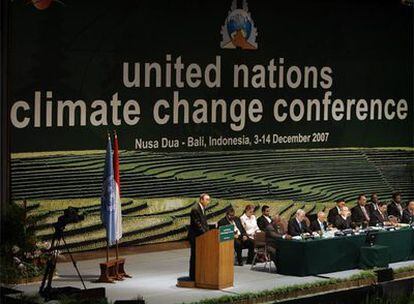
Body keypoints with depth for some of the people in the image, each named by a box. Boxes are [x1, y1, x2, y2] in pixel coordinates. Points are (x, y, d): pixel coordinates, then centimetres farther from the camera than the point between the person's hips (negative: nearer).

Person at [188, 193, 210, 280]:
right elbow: (197, 224, -22)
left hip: (201, 235, 9)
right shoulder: (195, 209, -18)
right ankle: (193, 276, 2)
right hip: (195, 236, -9)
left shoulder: (202, 208, 12)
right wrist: (205, 233, -21)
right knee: (194, 256, -3)